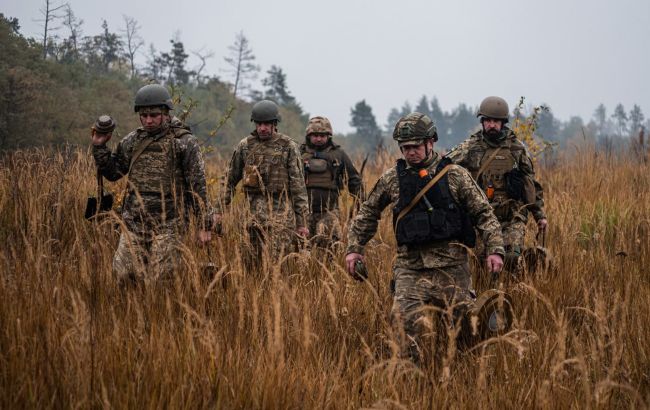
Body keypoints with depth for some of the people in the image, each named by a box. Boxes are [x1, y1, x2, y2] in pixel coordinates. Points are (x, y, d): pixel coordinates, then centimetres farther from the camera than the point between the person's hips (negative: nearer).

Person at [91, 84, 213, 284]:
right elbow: (112, 172, 18)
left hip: (168, 224, -4)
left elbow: (198, 185, -4)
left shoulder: (184, 142, -3)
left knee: (159, 280, -3)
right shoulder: (132, 140, 11)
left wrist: (204, 225, -6)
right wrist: (99, 146, 3)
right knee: (123, 274, 0)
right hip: (134, 222, 4)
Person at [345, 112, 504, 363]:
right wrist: (354, 248, 13)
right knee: (405, 319, -16)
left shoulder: (455, 175, 2)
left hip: (451, 265, -1)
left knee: (463, 321, 1)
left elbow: (483, 213, 3)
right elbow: (368, 213, 20)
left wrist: (495, 250, -7)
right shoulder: (392, 179, 8)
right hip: (410, 266, 1)